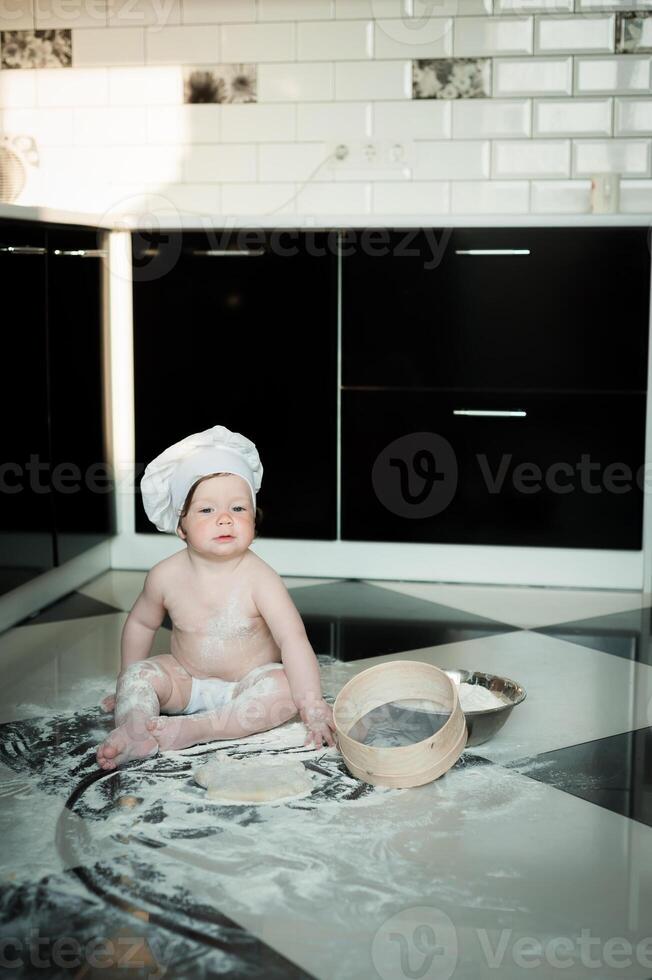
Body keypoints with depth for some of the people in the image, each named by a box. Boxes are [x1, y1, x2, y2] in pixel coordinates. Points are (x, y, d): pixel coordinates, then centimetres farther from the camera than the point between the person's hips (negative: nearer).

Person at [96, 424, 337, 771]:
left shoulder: (258, 579, -22)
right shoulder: (166, 576, -11)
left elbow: (293, 639, -29)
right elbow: (141, 624, 8)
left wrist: (312, 706, -37)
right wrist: (129, 682, 14)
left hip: (248, 683, -3)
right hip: (187, 680, 3)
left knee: (286, 688, -30)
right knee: (139, 674, -18)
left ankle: (193, 730, -35)